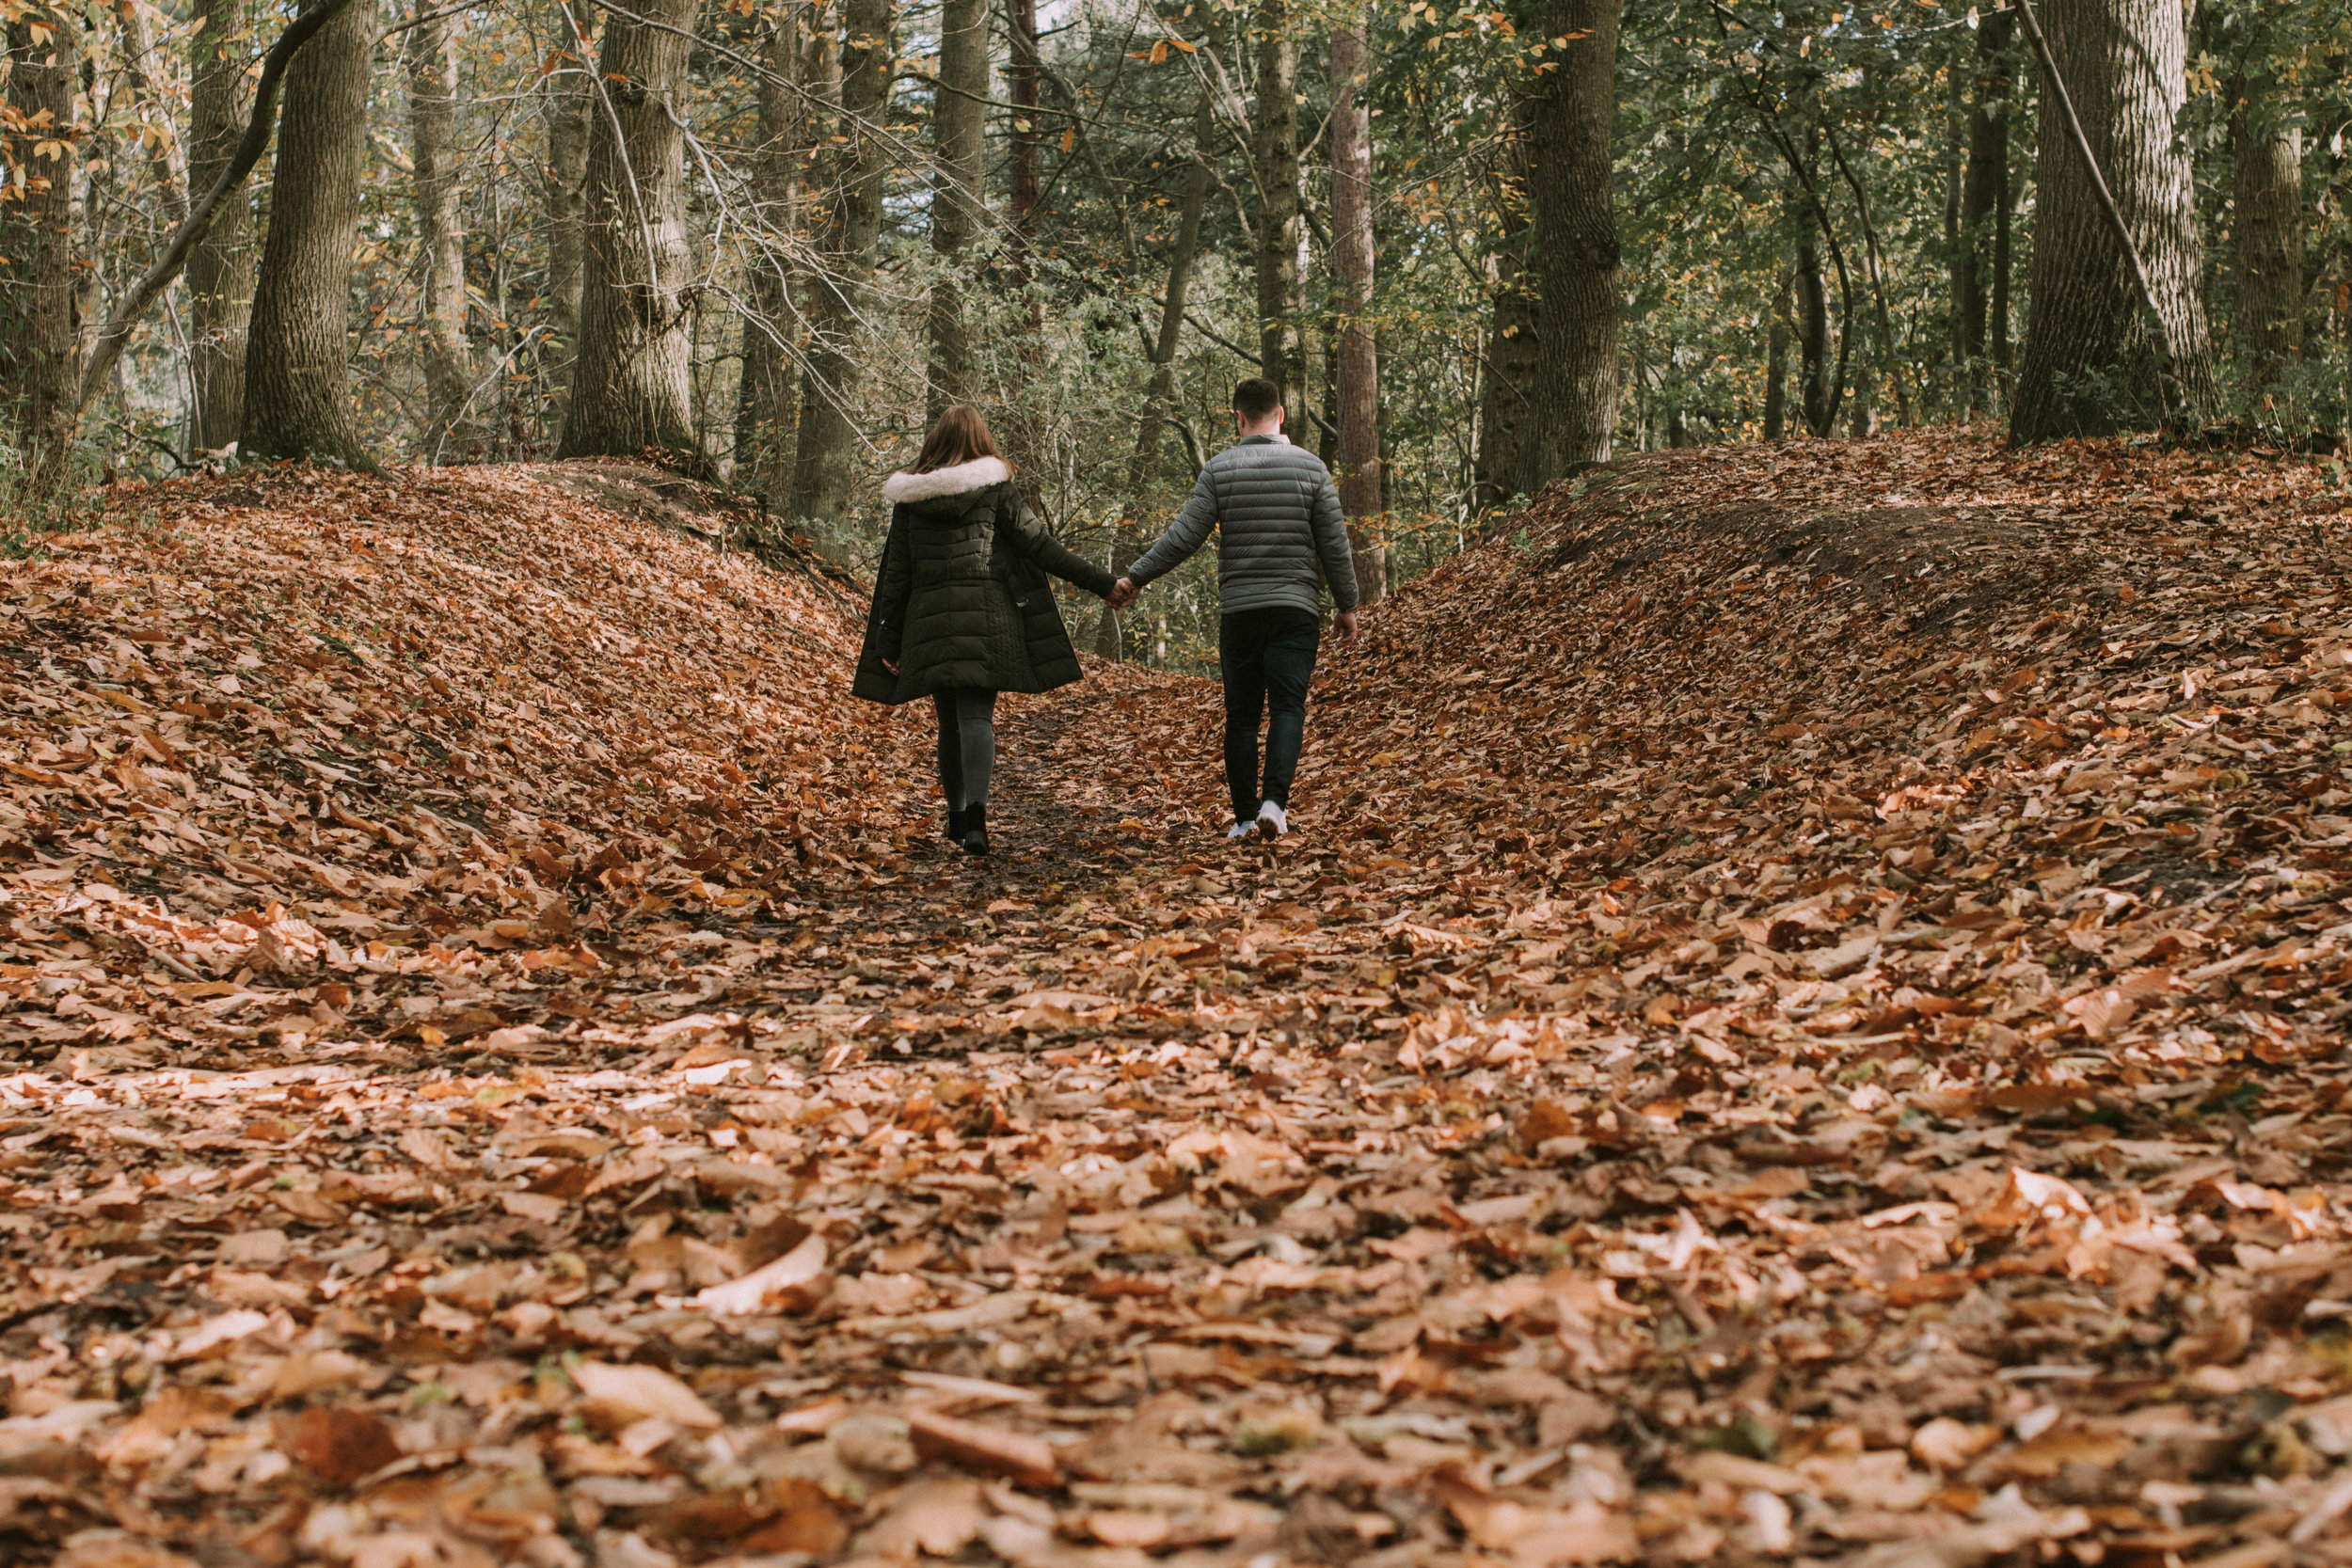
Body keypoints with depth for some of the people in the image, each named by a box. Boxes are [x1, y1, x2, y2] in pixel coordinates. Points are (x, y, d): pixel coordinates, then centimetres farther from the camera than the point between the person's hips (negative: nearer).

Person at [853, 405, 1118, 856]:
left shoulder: (910, 497, 7)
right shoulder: (994, 488, 1)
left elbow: (897, 571, 7)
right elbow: (1039, 545, -1)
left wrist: (890, 639, 11)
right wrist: (1099, 581, 4)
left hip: (929, 618, 2)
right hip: (985, 615, -2)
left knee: (949, 720, 15)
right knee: (976, 715, -8)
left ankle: (956, 817, 24)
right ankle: (975, 812, -27)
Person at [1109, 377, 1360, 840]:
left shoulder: (1219, 469, 0)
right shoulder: (1310, 467, 1)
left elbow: (1183, 537, -4)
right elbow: (1334, 545, 2)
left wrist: (1134, 578, 5)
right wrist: (1346, 606, 12)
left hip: (1238, 610, 1)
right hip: (1294, 609, -1)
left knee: (1242, 715, 8)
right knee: (1287, 708, -2)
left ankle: (1245, 816, 9)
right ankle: (1274, 802, -21)